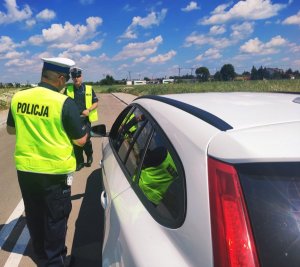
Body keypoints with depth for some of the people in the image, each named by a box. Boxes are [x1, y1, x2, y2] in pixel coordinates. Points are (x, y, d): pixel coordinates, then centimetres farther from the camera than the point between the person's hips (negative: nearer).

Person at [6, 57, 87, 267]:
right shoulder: (64, 103, -18)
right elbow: (81, 140, -12)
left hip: (25, 168, 6)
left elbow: (11, 129, 13)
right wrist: (84, 130, 8)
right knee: (56, 217, 13)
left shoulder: (18, 98, -2)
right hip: (55, 170, -5)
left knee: (34, 215, 23)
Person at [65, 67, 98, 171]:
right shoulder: (68, 89, 6)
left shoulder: (89, 89, 4)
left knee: (86, 139, -6)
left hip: (85, 119, -2)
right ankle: (79, 162, 22)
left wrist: (89, 110, -13)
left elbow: (95, 103, 5)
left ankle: (89, 156, 26)